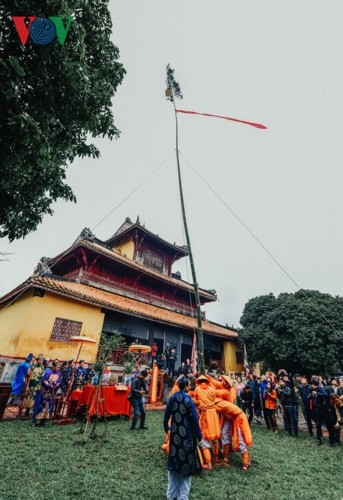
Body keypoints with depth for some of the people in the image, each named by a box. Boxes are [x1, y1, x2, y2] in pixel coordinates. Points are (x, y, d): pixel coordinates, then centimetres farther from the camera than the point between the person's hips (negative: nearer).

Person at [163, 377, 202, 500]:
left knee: (174, 462, 18)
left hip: (174, 433, 6)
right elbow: (194, 419, -14)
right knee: (186, 463, 11)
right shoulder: (188, 399, -19)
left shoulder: (173, 397, -3)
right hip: (186, 434, -5)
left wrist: (166, 427, 24)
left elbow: (167, 414, 7)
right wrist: (199, 435, -2)